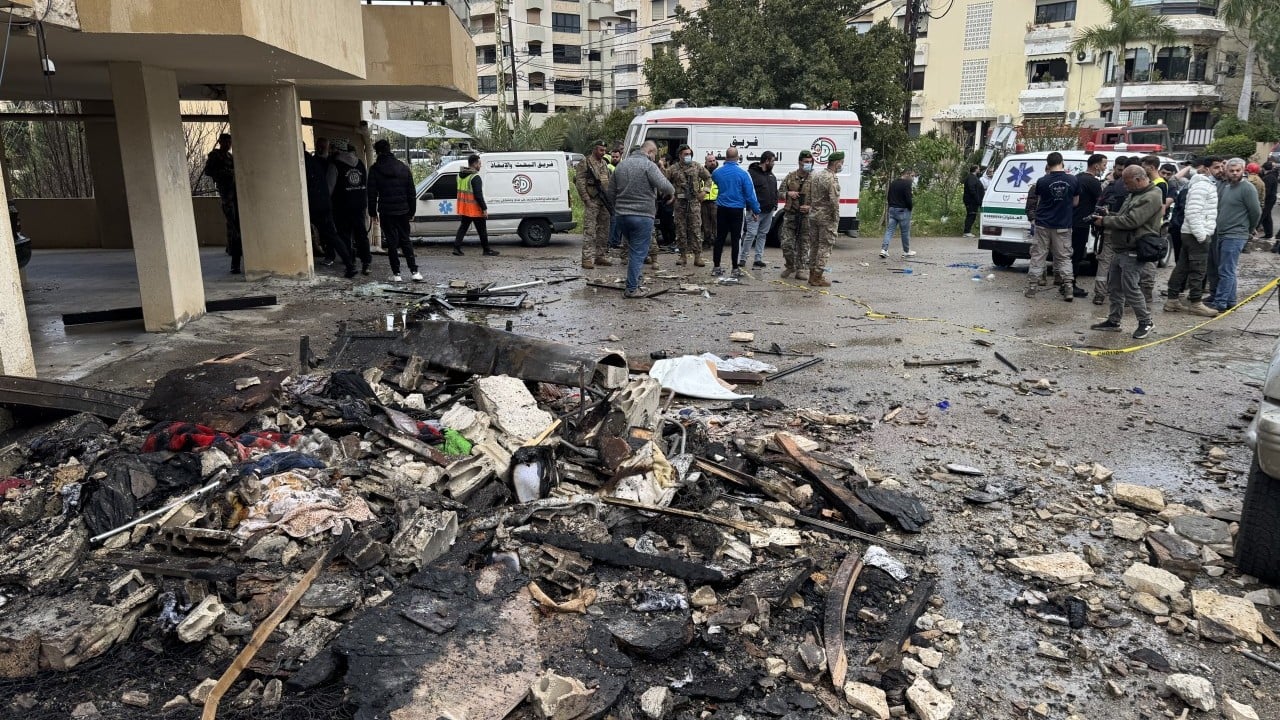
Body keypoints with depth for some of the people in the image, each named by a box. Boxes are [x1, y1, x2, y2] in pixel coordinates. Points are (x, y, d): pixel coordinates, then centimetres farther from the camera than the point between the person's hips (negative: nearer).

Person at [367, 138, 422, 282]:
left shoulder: (375, 169, -5)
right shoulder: (404, 168, 5)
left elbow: (372, 193, -4)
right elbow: (411, 192, 7)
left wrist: (372, 211, 5)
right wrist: (411, 211, 12)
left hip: (386, 211, -3)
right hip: (403, 210, 3)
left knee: (391, 242, 3)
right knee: (405, 240, 10)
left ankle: (396, 274, 3)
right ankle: (414, 271, 2)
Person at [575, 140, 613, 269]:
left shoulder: (604, 164, 18)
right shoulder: (585, 163, -4)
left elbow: (610, 180, 25)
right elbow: (579, 181, -10)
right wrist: (586, 199, -16)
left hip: (604, 202, 7)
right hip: (592, 201, -7)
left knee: (603, 230, 9)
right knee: (589, 230, -10)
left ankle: (600, 256, 17)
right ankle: (587, 258, -10)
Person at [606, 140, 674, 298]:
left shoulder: (621, 164, 13)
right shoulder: (648, 165, -10)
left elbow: (610, 192, 18)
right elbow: (663, 185, -22)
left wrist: (616, 209, 28)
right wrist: (672, 193, 0)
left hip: (621, 215, 7)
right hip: (642, 216, -7)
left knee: (632, 249, 20)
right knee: (638, 253, -1)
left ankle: (634, 281, 24)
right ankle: (632, 289, -1)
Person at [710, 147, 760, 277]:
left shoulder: (717, 172, -2)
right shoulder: (742, 173, -11)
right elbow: (750, 194, -9)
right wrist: (756, 210, -1)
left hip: (722, 209, 3)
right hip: (737, 210, -3)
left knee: (719, 238, 9)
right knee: (735, 239, 1)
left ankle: (716, 267, 12)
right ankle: (735, 269, 3)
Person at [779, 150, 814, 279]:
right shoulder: (790, 176, 7)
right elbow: (780, 193, 14)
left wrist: (810, 207, -15)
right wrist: (788, 193, -8)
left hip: (806, 216, -1)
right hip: (790, 214, 1)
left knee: (803, 244, 4)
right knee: (786, 242, 0)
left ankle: (799, 269, 14)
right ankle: (790, 266, 19)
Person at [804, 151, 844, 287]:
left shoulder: (816, 175, 10)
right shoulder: (832, 178, -16)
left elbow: (809, 196, 15)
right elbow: (834, 201, -22)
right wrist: (836, 218, -13)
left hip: (813, 215, 8)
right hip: (826, 216, -8)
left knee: (814, 245, 15)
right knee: (824, 246, -1)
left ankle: (812, 275, 21)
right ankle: (817, 277, 0)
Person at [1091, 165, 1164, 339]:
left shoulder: (1151, 197, -16)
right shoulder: (1134, 195, 16)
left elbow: (1131, 220, -23)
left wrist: (1105, 221, -14)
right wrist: (1108, 216, 3)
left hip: (1133, 251, -10)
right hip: (1120, 249, 10)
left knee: (1130, 287, -9)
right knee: (1115, 285, 13)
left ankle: (1146, 322, 3)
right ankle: (1113, 321, 22)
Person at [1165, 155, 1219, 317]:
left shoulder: (1206, 184, 19)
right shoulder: (1201, 185, -13)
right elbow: (1193, 212, -22)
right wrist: (1201, 235, -22)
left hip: (1190, 233, 10)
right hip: (1196, 234, -10)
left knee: (1182, 267, 10)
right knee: (1198, 269, -5)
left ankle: (1172, 300, 14)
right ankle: (1195, 303, 1)